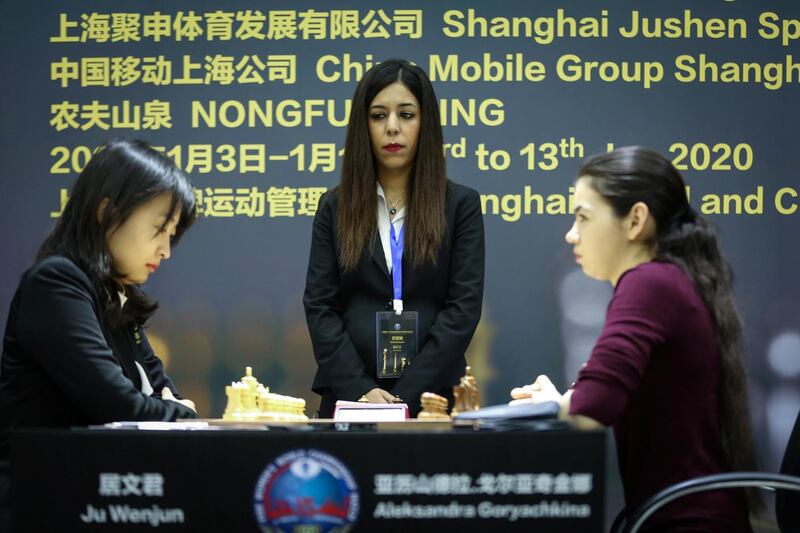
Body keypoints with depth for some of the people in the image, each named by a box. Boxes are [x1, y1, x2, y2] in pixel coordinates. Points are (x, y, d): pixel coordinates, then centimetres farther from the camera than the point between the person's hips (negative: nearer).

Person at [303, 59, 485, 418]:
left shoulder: (460, 205, 2)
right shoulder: (335, 208, 7)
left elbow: (464, 306, -5)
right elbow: (319, 306, 1)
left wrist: (406, 395, -14)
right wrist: (360, 389, -13)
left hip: (432, 394, -1)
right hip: (349, 395, 1)